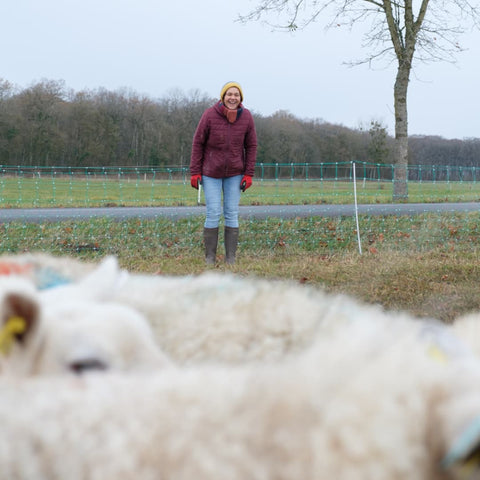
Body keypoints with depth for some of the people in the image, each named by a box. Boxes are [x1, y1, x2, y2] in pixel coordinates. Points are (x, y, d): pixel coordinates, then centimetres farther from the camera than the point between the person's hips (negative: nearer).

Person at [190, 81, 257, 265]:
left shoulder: (246, 117, -11)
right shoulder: (210, 115, -18)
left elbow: (251, 146, -2)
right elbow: (198, 143, -9)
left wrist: (249, 174, -7)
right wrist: (195, 172, -11)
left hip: (234, 173, 2)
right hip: (211, 172, -2)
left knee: (232, 214, 1)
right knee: (213, 214, -6)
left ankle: (231, 258, 7)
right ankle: (210, 257, 5)